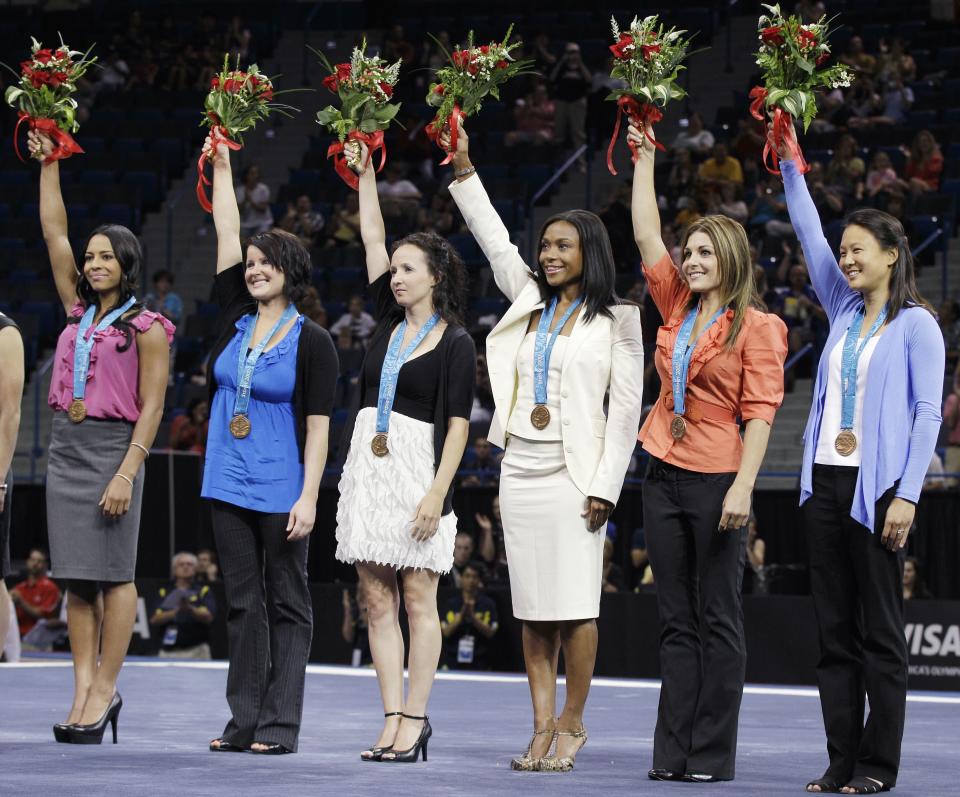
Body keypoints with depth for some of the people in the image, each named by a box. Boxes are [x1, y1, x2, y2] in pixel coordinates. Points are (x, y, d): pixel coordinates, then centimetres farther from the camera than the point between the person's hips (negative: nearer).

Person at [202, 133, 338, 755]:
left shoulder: (312, 343, -6)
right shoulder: (236, 319, 8)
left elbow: (318, 427, -9)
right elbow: (227, 235, 9)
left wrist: (309, 498, -15)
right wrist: (222, 166, 7)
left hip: (281, 489, -5)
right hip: (230, 484, 5)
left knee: (287, 604, 0)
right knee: (244, 603, 7)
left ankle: (279, 724, 1)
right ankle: (244, 721, 9)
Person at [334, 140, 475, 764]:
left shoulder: (455, 343, -3)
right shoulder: (389, 321, 12)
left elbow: (458, 424, -8)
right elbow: (373, 239, 15)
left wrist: (437, 493, -16)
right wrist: (367, 173, 14)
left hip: (417, 471, -6)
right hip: (368, 467, 6)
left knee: (418, 599, -3)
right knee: (378, 600, 4)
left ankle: (415, 719, 0)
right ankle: (394, 719, 6)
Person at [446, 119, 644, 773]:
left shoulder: (615, 320, 0)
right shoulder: (529, 301, 14)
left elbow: (627, 408, -4)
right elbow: (493, 239, 16)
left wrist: (605, 485, -11)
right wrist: (463, 167, 9)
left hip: (573, 472, -5)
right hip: (521, 467, 5)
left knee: (575, 606, -7)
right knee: (533, 608, 4)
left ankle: (572, 727, 3)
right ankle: (543, 728, 7)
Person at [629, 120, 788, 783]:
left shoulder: (756, 326, -6)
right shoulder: (678, 308, 11)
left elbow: (761, 411, -11)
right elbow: (647, 233, 13)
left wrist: (744, 486, -18)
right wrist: (645, 158, 14)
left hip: (716, 479, -6)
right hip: (665, 474, 6)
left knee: (717, 619, -1)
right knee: (677, 620, 7)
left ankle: (713, 754, 2)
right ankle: (673, 750, 9)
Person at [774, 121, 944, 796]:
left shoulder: (916, 324, -3)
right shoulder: (844, 311, 14)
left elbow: (928, 413, -8)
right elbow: (810, 234, 14)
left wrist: (907, 495, -15)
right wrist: (790, 166, 8)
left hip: (876, 486, -7)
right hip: (826, 481, 7)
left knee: (880, 629, -3)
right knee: (835, 627, 5)